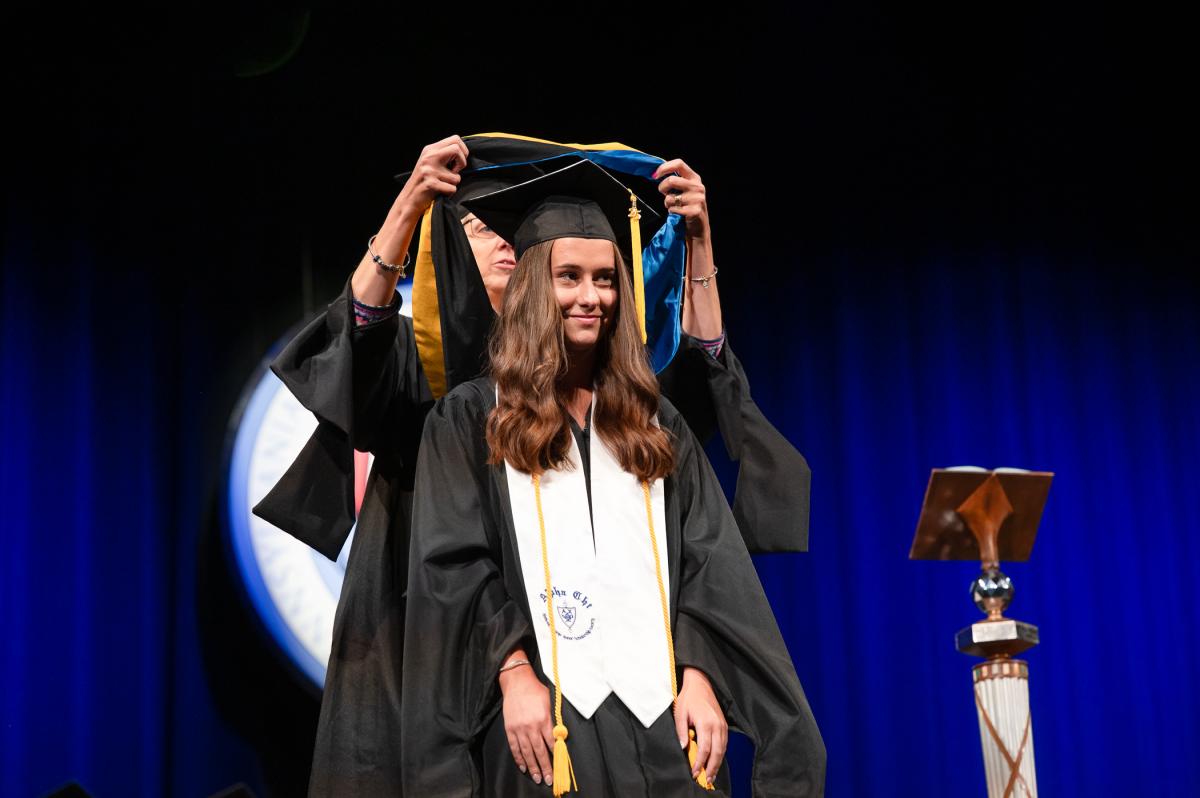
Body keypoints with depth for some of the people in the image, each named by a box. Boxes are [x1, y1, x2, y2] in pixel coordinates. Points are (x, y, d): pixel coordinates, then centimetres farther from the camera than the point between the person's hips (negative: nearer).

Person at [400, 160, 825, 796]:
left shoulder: (653, 421, 16)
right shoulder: (471, 418, 7)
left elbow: (706, 557, 8)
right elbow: (453, 565, -2)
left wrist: (699, 676, -6)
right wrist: (514, 673, -14)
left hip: (662, 711, 3)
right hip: (545, 719, -2)